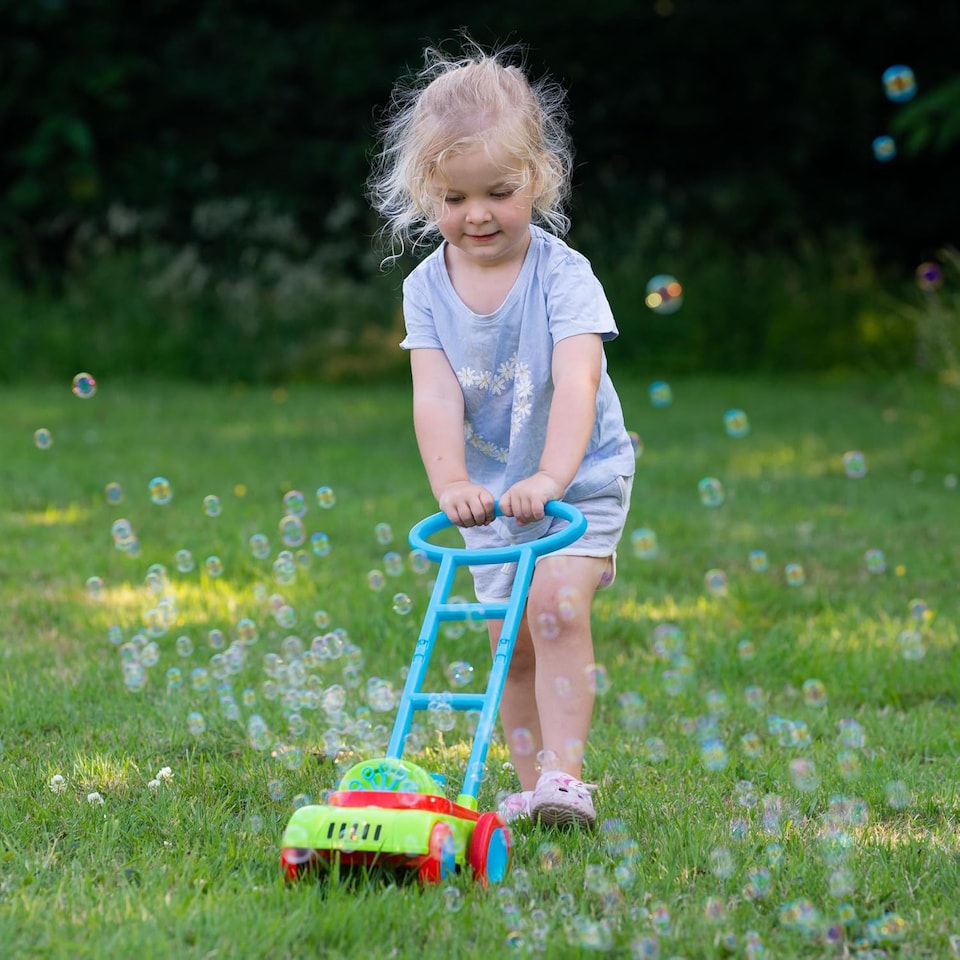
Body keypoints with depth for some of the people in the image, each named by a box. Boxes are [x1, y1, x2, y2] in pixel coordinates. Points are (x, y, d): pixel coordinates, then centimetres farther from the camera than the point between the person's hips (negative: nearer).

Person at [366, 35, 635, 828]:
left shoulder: (562, 274, -21)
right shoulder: (427, 288, -9)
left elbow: (577, 381, -34)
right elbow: (436, 395, -20)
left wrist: (551, 476, -49)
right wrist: (451, 483, -37)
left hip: (583, 480, -4)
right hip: (490, 493, 4)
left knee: (556, 607, -21)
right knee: (511, 639, 6)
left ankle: (565, 777, -18)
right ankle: (532, 787, 17)